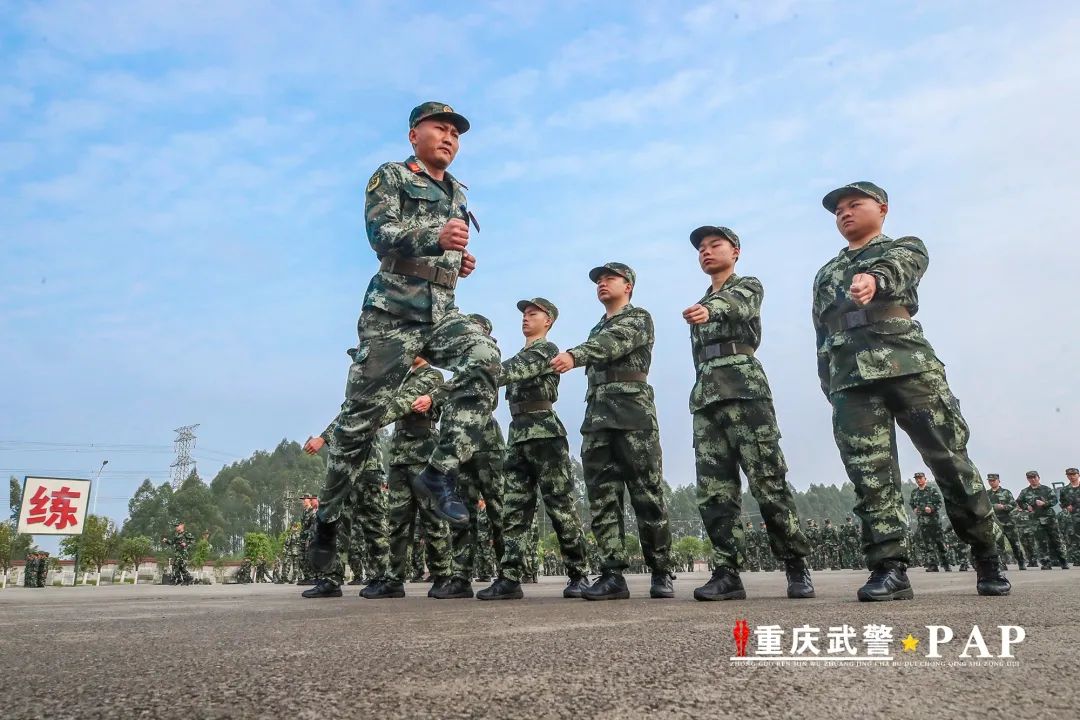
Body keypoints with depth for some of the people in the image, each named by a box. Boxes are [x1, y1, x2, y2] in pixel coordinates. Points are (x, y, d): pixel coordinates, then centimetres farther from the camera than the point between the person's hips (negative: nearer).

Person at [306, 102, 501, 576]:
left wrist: (461, 261, 13)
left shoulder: (458, 194, 22)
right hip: (393, 310, -5)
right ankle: (328, 516, 16)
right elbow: (380, 234, -14)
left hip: (442, 311, 5)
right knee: (362, 415, -2)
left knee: (484, 360, -27)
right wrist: (436, 238, -32)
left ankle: (439, 473, -22)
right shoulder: (391, 177, 4)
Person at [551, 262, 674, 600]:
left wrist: (574, 354, -34)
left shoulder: (639, 318, 5)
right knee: (602, 498, -2)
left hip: (633, 411, -6)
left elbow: (614, 342, -17)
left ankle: (661, 573, 4)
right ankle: (613, 575, -2)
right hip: (596, 416, 6)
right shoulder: (597, 330, 28)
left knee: (647, 496, -5)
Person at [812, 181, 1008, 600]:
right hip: (850, 379, 3)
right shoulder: (825, 275, 28)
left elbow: (898, 267, -11)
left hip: (910, 366, -3)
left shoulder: (904, 247, 16)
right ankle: (889, 568, -5)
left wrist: (875, 278, -37)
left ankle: (988, 560, 13)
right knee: (870, 476, -6)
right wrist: (830, 389, 10)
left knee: (950, 462, -1)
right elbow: (822, 336, 24)